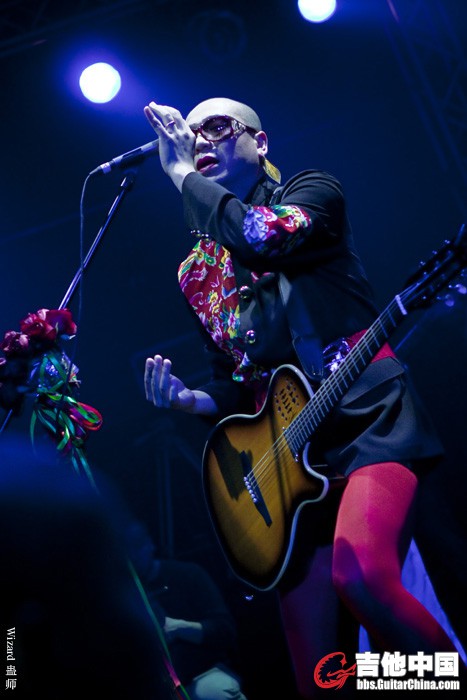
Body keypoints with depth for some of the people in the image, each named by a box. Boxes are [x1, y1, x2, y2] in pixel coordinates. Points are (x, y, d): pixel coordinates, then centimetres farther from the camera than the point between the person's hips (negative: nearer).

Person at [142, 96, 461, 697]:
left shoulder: (310, 190, 6)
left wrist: (183, 173, -7)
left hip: (367, 421, -5)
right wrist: (188, 398, 0)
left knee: (361, 575, -34)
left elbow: (264, 236, -19)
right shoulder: (199, 272, 19)